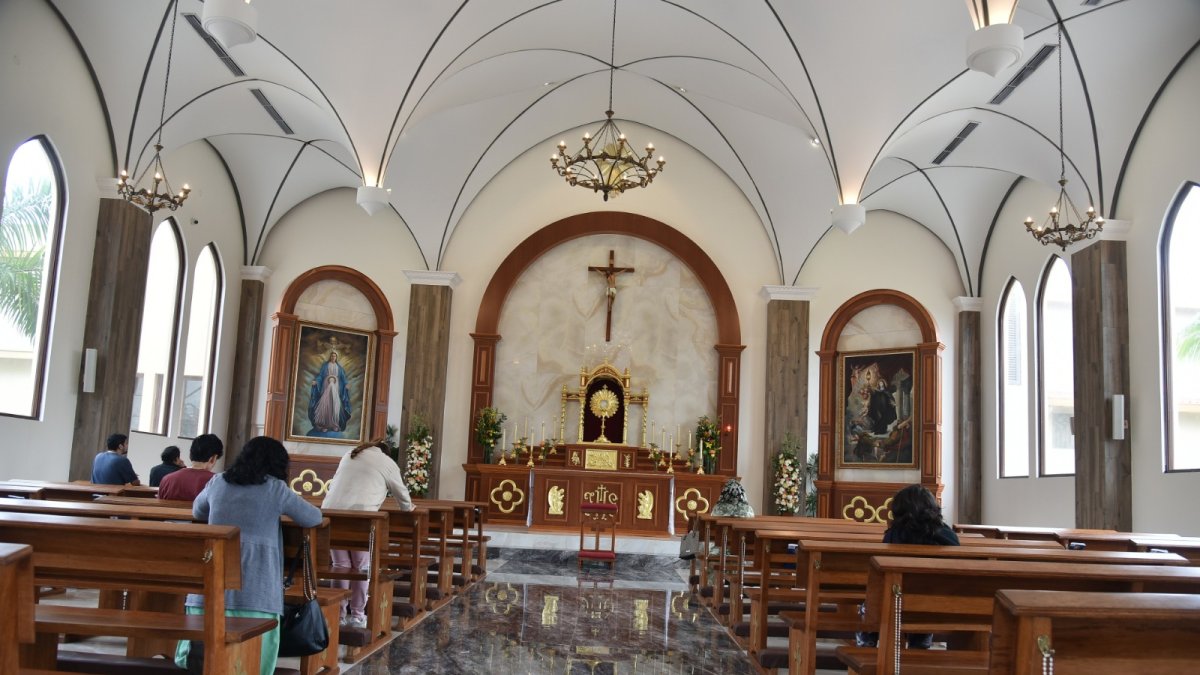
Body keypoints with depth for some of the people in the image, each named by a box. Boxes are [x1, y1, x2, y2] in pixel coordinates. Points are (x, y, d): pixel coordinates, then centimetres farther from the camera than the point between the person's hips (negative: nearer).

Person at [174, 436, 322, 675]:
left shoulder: (217, 482, 14)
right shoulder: (276, 488, 3)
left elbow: (197, 512, 35)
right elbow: (314, 518, 15)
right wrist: (281, 511, 34)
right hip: (254, 586, -4)